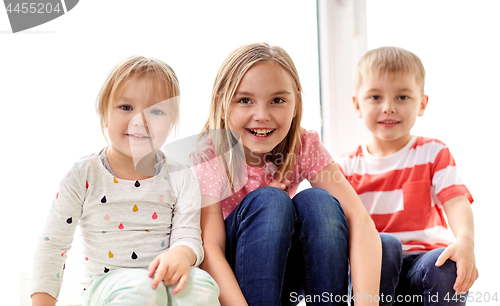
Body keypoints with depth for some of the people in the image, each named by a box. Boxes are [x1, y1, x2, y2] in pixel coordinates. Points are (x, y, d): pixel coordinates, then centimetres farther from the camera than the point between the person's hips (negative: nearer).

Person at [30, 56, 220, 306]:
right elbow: (53, 243, 1)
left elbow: (188, 236, -3)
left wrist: (181, 254, -29)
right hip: (106, 283, -1)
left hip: (165, 278, 1)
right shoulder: (84, 175, -2)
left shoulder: (181, 179, 1)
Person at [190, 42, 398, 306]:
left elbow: (359, 219, -23)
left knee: (317, 201, -25)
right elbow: (209, 247, -28)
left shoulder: (304, 146, -11)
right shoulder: (209, 156, -18)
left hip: (285, 279, 3)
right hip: (231, 278, -3)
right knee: (268, 200, -29)